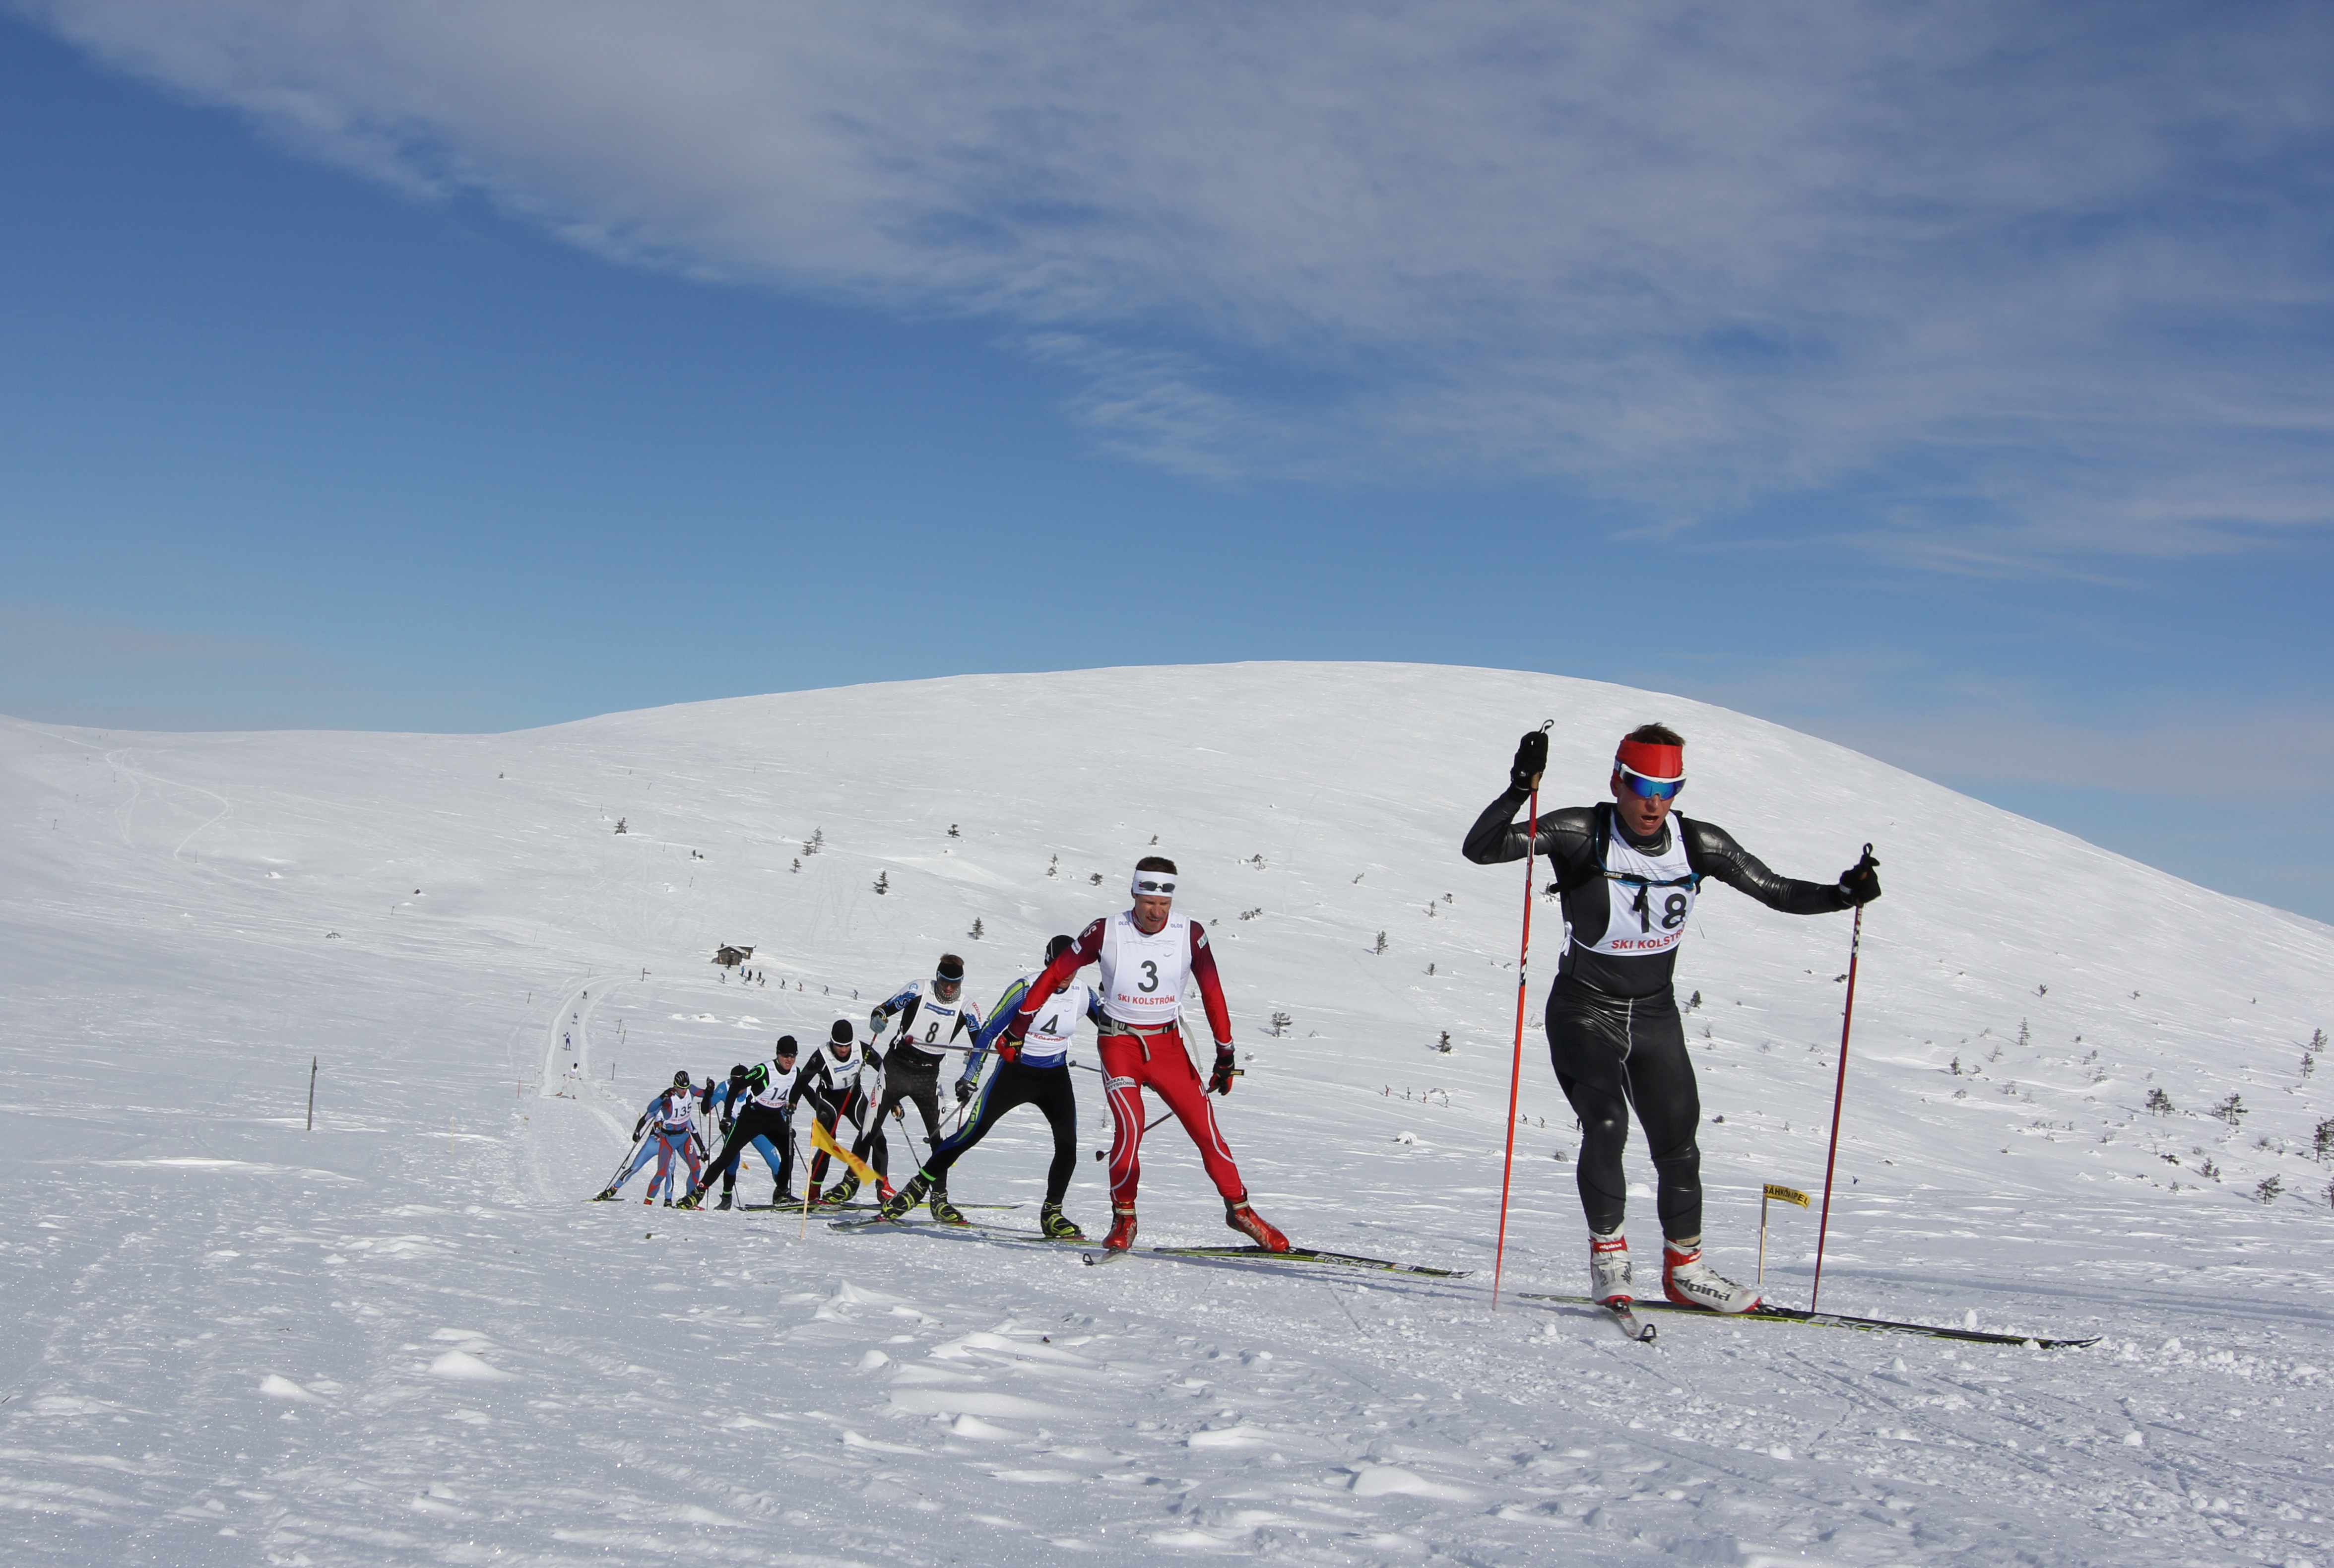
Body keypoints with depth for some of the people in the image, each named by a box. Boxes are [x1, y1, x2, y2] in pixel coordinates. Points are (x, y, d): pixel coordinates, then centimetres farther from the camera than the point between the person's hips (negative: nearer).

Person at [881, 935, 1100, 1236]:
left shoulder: (1082, 993, -6)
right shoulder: (1027, 988, -17)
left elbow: (1109, 1026, 10)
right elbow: (988, 1030, -12)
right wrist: (969, 1076, -15)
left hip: (1055, 1077, 3)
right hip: (1014, 1072, -3)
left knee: (1068, 1143, -14)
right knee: (974, 1131, -12)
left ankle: (1052, 1214, -2)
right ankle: (919, 1186, -1)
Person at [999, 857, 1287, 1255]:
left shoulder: (1190, 934, -7)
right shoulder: (1106, 932, -11)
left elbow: (1212, 993, 2)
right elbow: (1053, 976, -3)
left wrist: (1226, 1054, 2)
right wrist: (1016, 1031, -1)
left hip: (1168, 1046, 2)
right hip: (1120, 1045, -2)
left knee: (1206, 1129, -4)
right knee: (1129, 1127, -21)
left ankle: (1239, 1208, 14)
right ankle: (1123, 1218, -3)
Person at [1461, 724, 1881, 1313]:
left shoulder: (1698, 844, -8)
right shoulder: (1582, 834, -19)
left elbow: (1777, 891, 0)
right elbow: (1480, 849, -24)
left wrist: (1839, 895, -17)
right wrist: (1519, 791, -40)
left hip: (1655, 1014, 4)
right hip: (1586, 1011, -4)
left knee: (1678, 1141, 8)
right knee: (1605, 1125, -22)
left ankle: (1685, 1268, 26)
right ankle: (1608, 1253, -3)